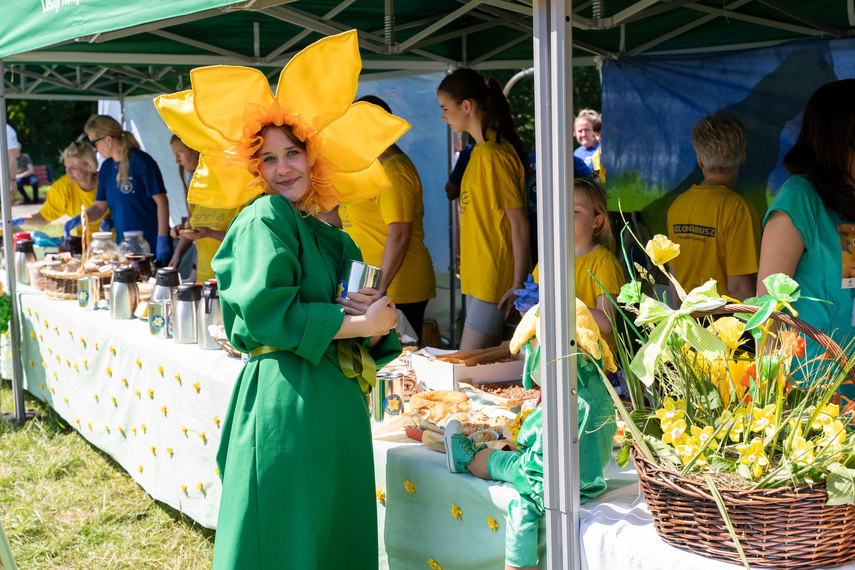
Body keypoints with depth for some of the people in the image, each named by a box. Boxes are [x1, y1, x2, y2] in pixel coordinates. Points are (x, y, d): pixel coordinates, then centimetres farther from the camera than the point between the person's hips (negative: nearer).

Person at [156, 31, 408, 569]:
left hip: (339, 403, 8)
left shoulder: (330, 236, 17)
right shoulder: (264, 219, -5)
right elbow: (269, 313, -16)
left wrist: (378, 323, -4)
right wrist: (360, 323, -10)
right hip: (285, 399, -8)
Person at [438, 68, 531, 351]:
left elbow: (519, 224, -17)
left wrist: (518, 284, -18)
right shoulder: (481, 151, 14)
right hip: (478, 278, 9)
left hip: (495, 280, -9)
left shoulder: (494, 155, -16)